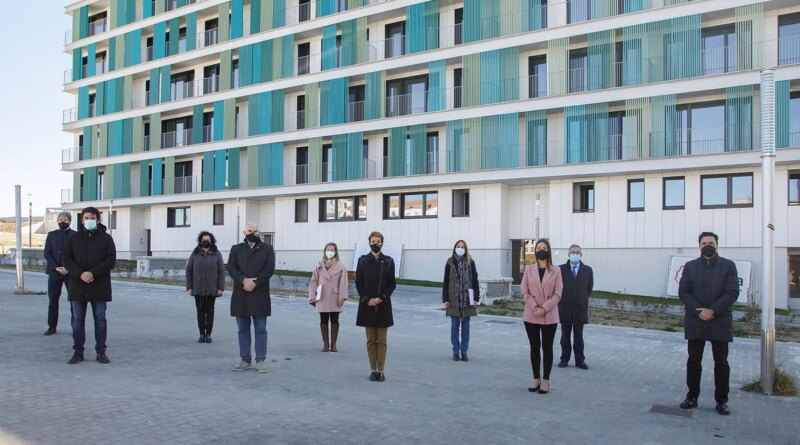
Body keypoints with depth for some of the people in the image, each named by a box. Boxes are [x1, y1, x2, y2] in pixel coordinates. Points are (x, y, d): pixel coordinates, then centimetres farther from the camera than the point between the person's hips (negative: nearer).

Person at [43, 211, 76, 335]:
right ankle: (52, 326, 14)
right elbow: (47, 253, 3)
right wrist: (56, 267, -11)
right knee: (53, 300, 6)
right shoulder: (51, 235, 12)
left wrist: (69, 268, -15)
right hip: (54, 272, 3)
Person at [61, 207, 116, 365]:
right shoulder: (74, 238, 8)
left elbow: (111, 260, -6)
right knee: (77, 319, 5)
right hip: (78, 285, 2)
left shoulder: (106, 238, 2)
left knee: (100, 319, 3)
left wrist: (93, 273, -17)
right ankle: (78, 351, 12)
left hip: (99, 285, -2)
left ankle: (101, 351, 10)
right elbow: (67, 259, 1)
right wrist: (80, 274, -15)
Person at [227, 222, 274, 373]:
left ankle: (261, 361, 5)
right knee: (243, 329, 9)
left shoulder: (267, 249, 6)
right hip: (240, 296, 3)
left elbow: (269, 269, -5)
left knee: (261, 329, 0)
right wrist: (244, 280, -16)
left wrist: (255, 283, -14)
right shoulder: (236, 249, 12)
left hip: (260, 295, -2)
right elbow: (231, 268, 0)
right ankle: (245, 360, 17)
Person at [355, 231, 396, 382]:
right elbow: (358, 283, 2)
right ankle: (373, 370, 14)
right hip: (367, 306, 1)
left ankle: (380, 371, 10)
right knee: (371, 340, 6)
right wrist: (367, 300, -10)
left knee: (381, 341, 3)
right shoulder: (362, 261, 3)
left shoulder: (388, 261, 1)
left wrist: (381, 298, -12)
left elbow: (392, 284, 1)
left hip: (383, 306, 0)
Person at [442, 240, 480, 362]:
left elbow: (475, 281, 2)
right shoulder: (450, 262, 1)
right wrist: (445, 299, -2)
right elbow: (445, 282, 2)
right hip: (454, 299, 0)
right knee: (454, 326, 5)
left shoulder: (470, 262, 1)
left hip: (467, 299, 0)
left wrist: (476, 298, -3)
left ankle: (464, 351, 15)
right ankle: (455, 351, 14)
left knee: (466, 326, 6)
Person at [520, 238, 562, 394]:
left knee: (547, 348, 4)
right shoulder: (528, 269, 4)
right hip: (531, 315, 1)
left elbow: (557, 294, -4)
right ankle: (536, 379, 18)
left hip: (549, 316, -1)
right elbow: (524, 291, 0)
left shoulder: (556, 271, 0)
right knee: (534, 347, 8)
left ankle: (545, 381, 13)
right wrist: (534, 307, -13)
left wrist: (544, 308, -15)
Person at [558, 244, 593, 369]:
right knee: (565, 336, 7)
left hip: (580, 308, 1)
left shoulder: (587, 270, 4)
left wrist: (584, 300, 11)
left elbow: (589, 288, 12)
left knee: (579, 336, 7)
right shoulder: (561, 269, 0)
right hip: (565, 308, -1)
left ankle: (580, 360, 12)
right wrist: (561, 300, 6)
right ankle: (564, 359, 14)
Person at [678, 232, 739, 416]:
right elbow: (683, 292, 0)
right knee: (693, 361, 6)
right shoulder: (690, 266, 6)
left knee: (721, 362, 5)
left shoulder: (728, 266, 1)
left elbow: (732, 293, -7)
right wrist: (698, 311, -14)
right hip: (695, 321, 1)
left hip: (720, 322, -1)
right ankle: (692, 397, 15)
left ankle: (721, 401, 14)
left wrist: (712, 311, -16)